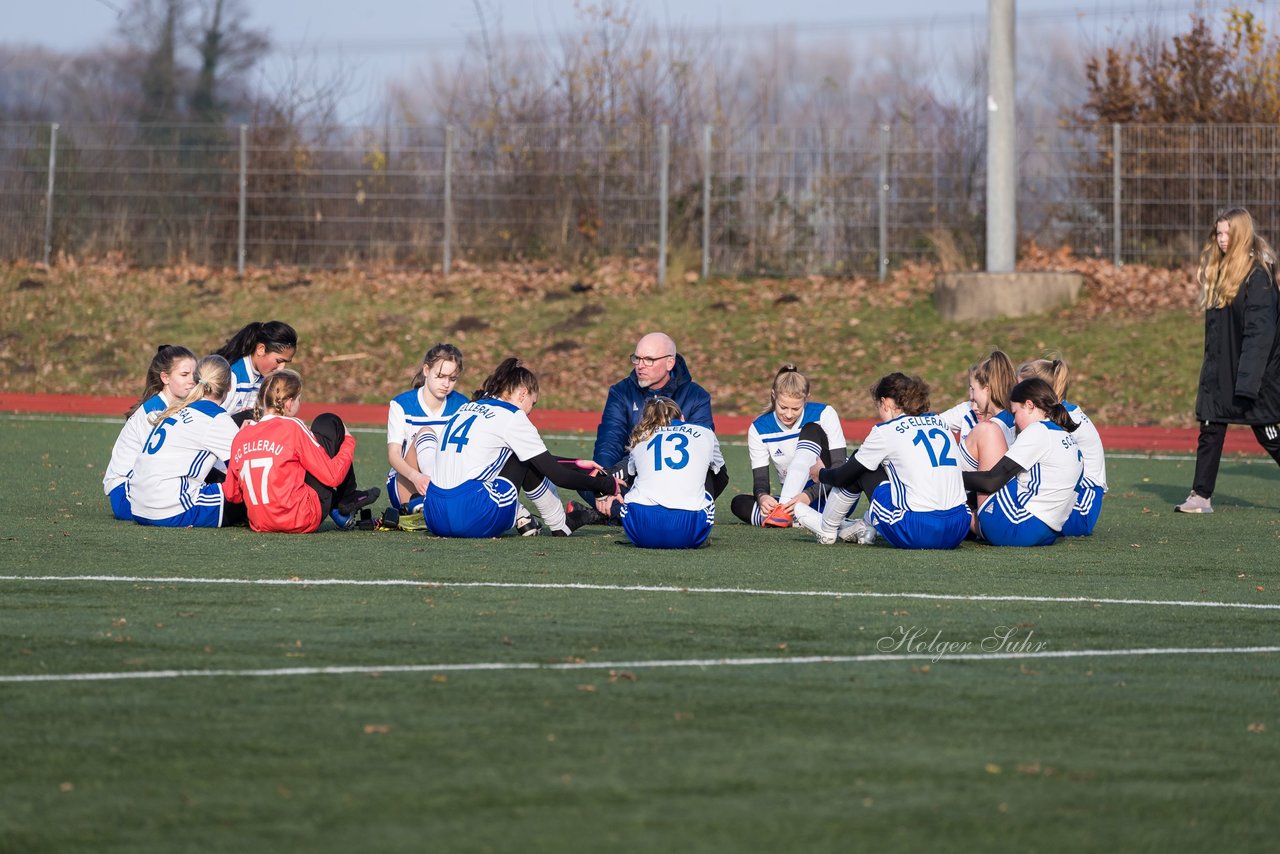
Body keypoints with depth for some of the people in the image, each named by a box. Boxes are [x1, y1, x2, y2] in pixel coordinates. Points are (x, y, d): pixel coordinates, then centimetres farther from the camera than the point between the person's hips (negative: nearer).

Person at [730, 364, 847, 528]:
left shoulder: (824, 414, -10)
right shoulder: (759, 429, -3)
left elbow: (839, 466, -16)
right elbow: (760, 480, -6)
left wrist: (808, 496, -33)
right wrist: (762, 497, -32)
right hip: (793, 501, 3)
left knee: (811, 430, -22)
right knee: (739, 503, -19)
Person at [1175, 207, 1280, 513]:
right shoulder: (1219, 270, 10)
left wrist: (1247, 382, -23)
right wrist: (1212, 366, 15)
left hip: (1253, 373, -7)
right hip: (1220, 371, 7)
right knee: (1210, 431, 3)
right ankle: (1201, 496, 5)